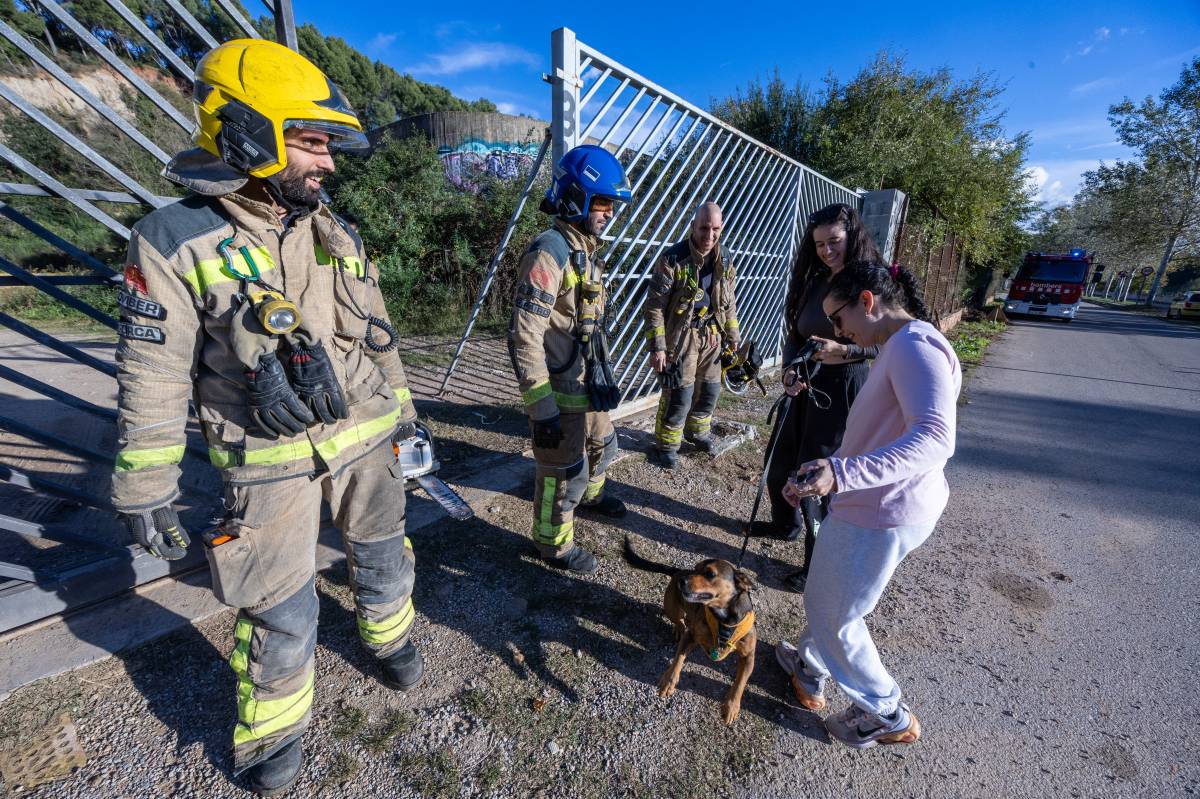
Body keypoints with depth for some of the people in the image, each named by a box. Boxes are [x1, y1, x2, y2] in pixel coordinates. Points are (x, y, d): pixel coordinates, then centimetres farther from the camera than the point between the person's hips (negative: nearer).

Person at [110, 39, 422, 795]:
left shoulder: (336, 234, 2)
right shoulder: (175, 242, -11)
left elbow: (377, 334, 9)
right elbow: (152, 379, -8)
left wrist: (402, 405, 14)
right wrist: (147, 488, -6)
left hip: (365, 438, 4)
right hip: (274, 462, -4)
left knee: (383, 553, 21)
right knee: (281, 608, 9)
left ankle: (389, 636, 51)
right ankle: (273, 732, 36)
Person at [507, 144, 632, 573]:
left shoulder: (587, 250, 10)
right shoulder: (549, 252, -20)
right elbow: (524, 336, -25)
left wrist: (601, 371, 22)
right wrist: (542, 408, -26)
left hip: (588, 381, 9)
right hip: (559, 390, -9)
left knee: (600, 445, 27)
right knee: (564, 470, 6)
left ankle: (590, 495, 54)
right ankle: (554, 543, 28)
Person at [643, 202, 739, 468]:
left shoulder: (724, 262, 6)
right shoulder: (673, 258, -14)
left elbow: (729, 303, 18)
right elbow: (654, 306, -15)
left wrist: (732, 335, 18)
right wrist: (657, 346, -19)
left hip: (712, 335, 6)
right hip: (681, 335, -6)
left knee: (711, 388, 16)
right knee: (679, 394, -4)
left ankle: (697, 430, 40)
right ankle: (666, 444, 17)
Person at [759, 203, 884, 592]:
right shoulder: (813, 282, 9)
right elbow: (794, 333, 7)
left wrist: (844, 351, -27)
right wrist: (789, 370, -11)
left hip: (841, 389, -7)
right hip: (805, 386, 7)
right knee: (779, 462, 19)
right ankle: (786, 524, 46)